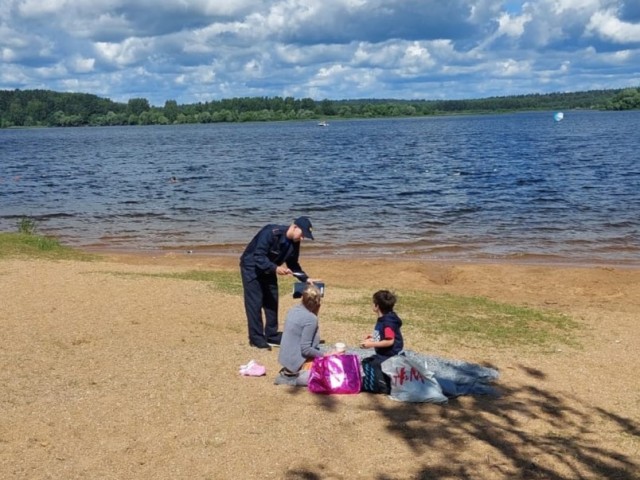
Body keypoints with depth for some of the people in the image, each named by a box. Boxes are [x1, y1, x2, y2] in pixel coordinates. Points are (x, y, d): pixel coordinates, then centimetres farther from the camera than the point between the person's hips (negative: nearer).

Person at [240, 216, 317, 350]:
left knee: (272, 302, 8)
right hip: (252, 267, -8)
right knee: (255, 303, -8)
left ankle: (272, 336, 18)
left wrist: (306, 278, -7)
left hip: (269, 270, 8)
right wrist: (275, 268, -44)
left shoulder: (294, 243, -8)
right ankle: (256, 339, -2)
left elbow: (293, 264, 5)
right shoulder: (270, 233, -31)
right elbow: (259, 257, -33)